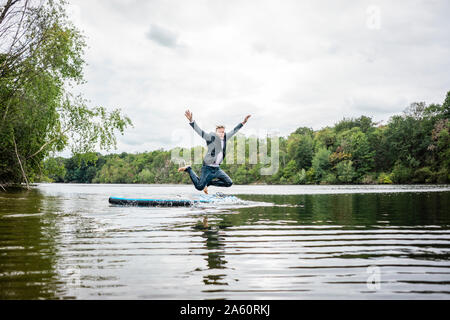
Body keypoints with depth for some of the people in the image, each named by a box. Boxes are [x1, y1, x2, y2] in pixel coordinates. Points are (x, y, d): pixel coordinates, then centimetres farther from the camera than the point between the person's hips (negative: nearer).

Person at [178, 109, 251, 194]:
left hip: (217, 168, 7)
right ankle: (188, 169, 10)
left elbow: (234, 131, 19)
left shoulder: (224, 138, 7)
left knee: (229, 183, 3)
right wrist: (191, 120, -31)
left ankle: (208, 183, 16)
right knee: (199, 187, -12)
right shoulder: (211, 137, -11)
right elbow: (199, 131, -18)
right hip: (208, 168, -7)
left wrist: (243, 123, 20)